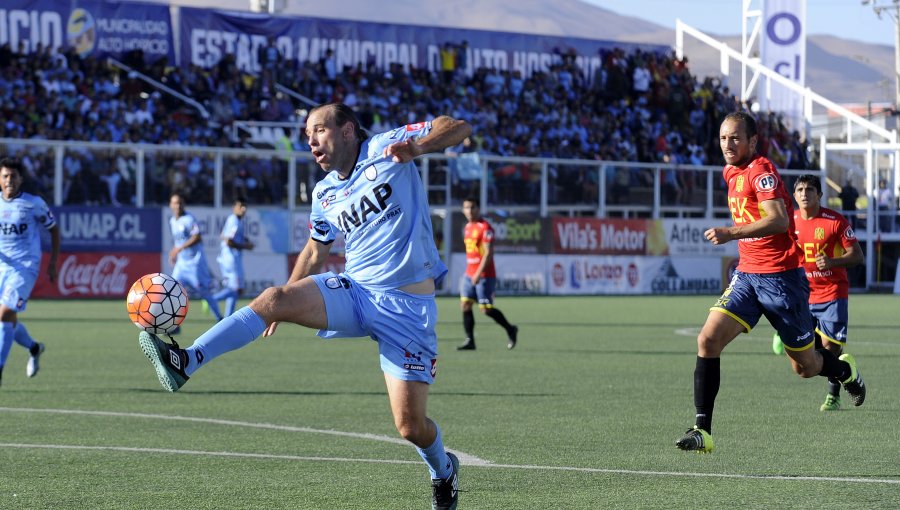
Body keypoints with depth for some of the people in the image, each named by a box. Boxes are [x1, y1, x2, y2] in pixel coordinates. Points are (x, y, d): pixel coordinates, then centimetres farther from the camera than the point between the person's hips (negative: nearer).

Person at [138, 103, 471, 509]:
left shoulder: (386, 149, -3)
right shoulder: (324, 193, 13)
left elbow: (458, 128, -8)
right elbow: (314, 252, 26)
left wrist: (418, 146, -27)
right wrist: (285, 304, 22)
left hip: (408, 307, -5)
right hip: (355, 291, 5)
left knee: (410, 426, -6)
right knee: (276, 298, -23)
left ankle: (442, 471, 28)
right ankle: (186, 363, -31)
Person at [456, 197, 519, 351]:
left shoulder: (485, 227, -12)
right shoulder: (468, 227, 14)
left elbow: (488, 253, -18)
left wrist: (479, 274, -23)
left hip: (484, 275, -8)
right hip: (470, 274, 8)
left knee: (486, 309, -6)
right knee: (465, 304, -3)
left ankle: (510, 329, 16)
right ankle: (470, 341, -1)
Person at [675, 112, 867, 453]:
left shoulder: (760, 170, -14)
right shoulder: (731, 173, 12)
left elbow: (779, 220, -29)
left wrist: (732, 233, -38)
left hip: (781, 277, -7)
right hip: (747, 275, 7)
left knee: (806, 367, 6)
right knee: (708, 339, -16)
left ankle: (846, 370, 43)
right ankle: (702, 431, -16)